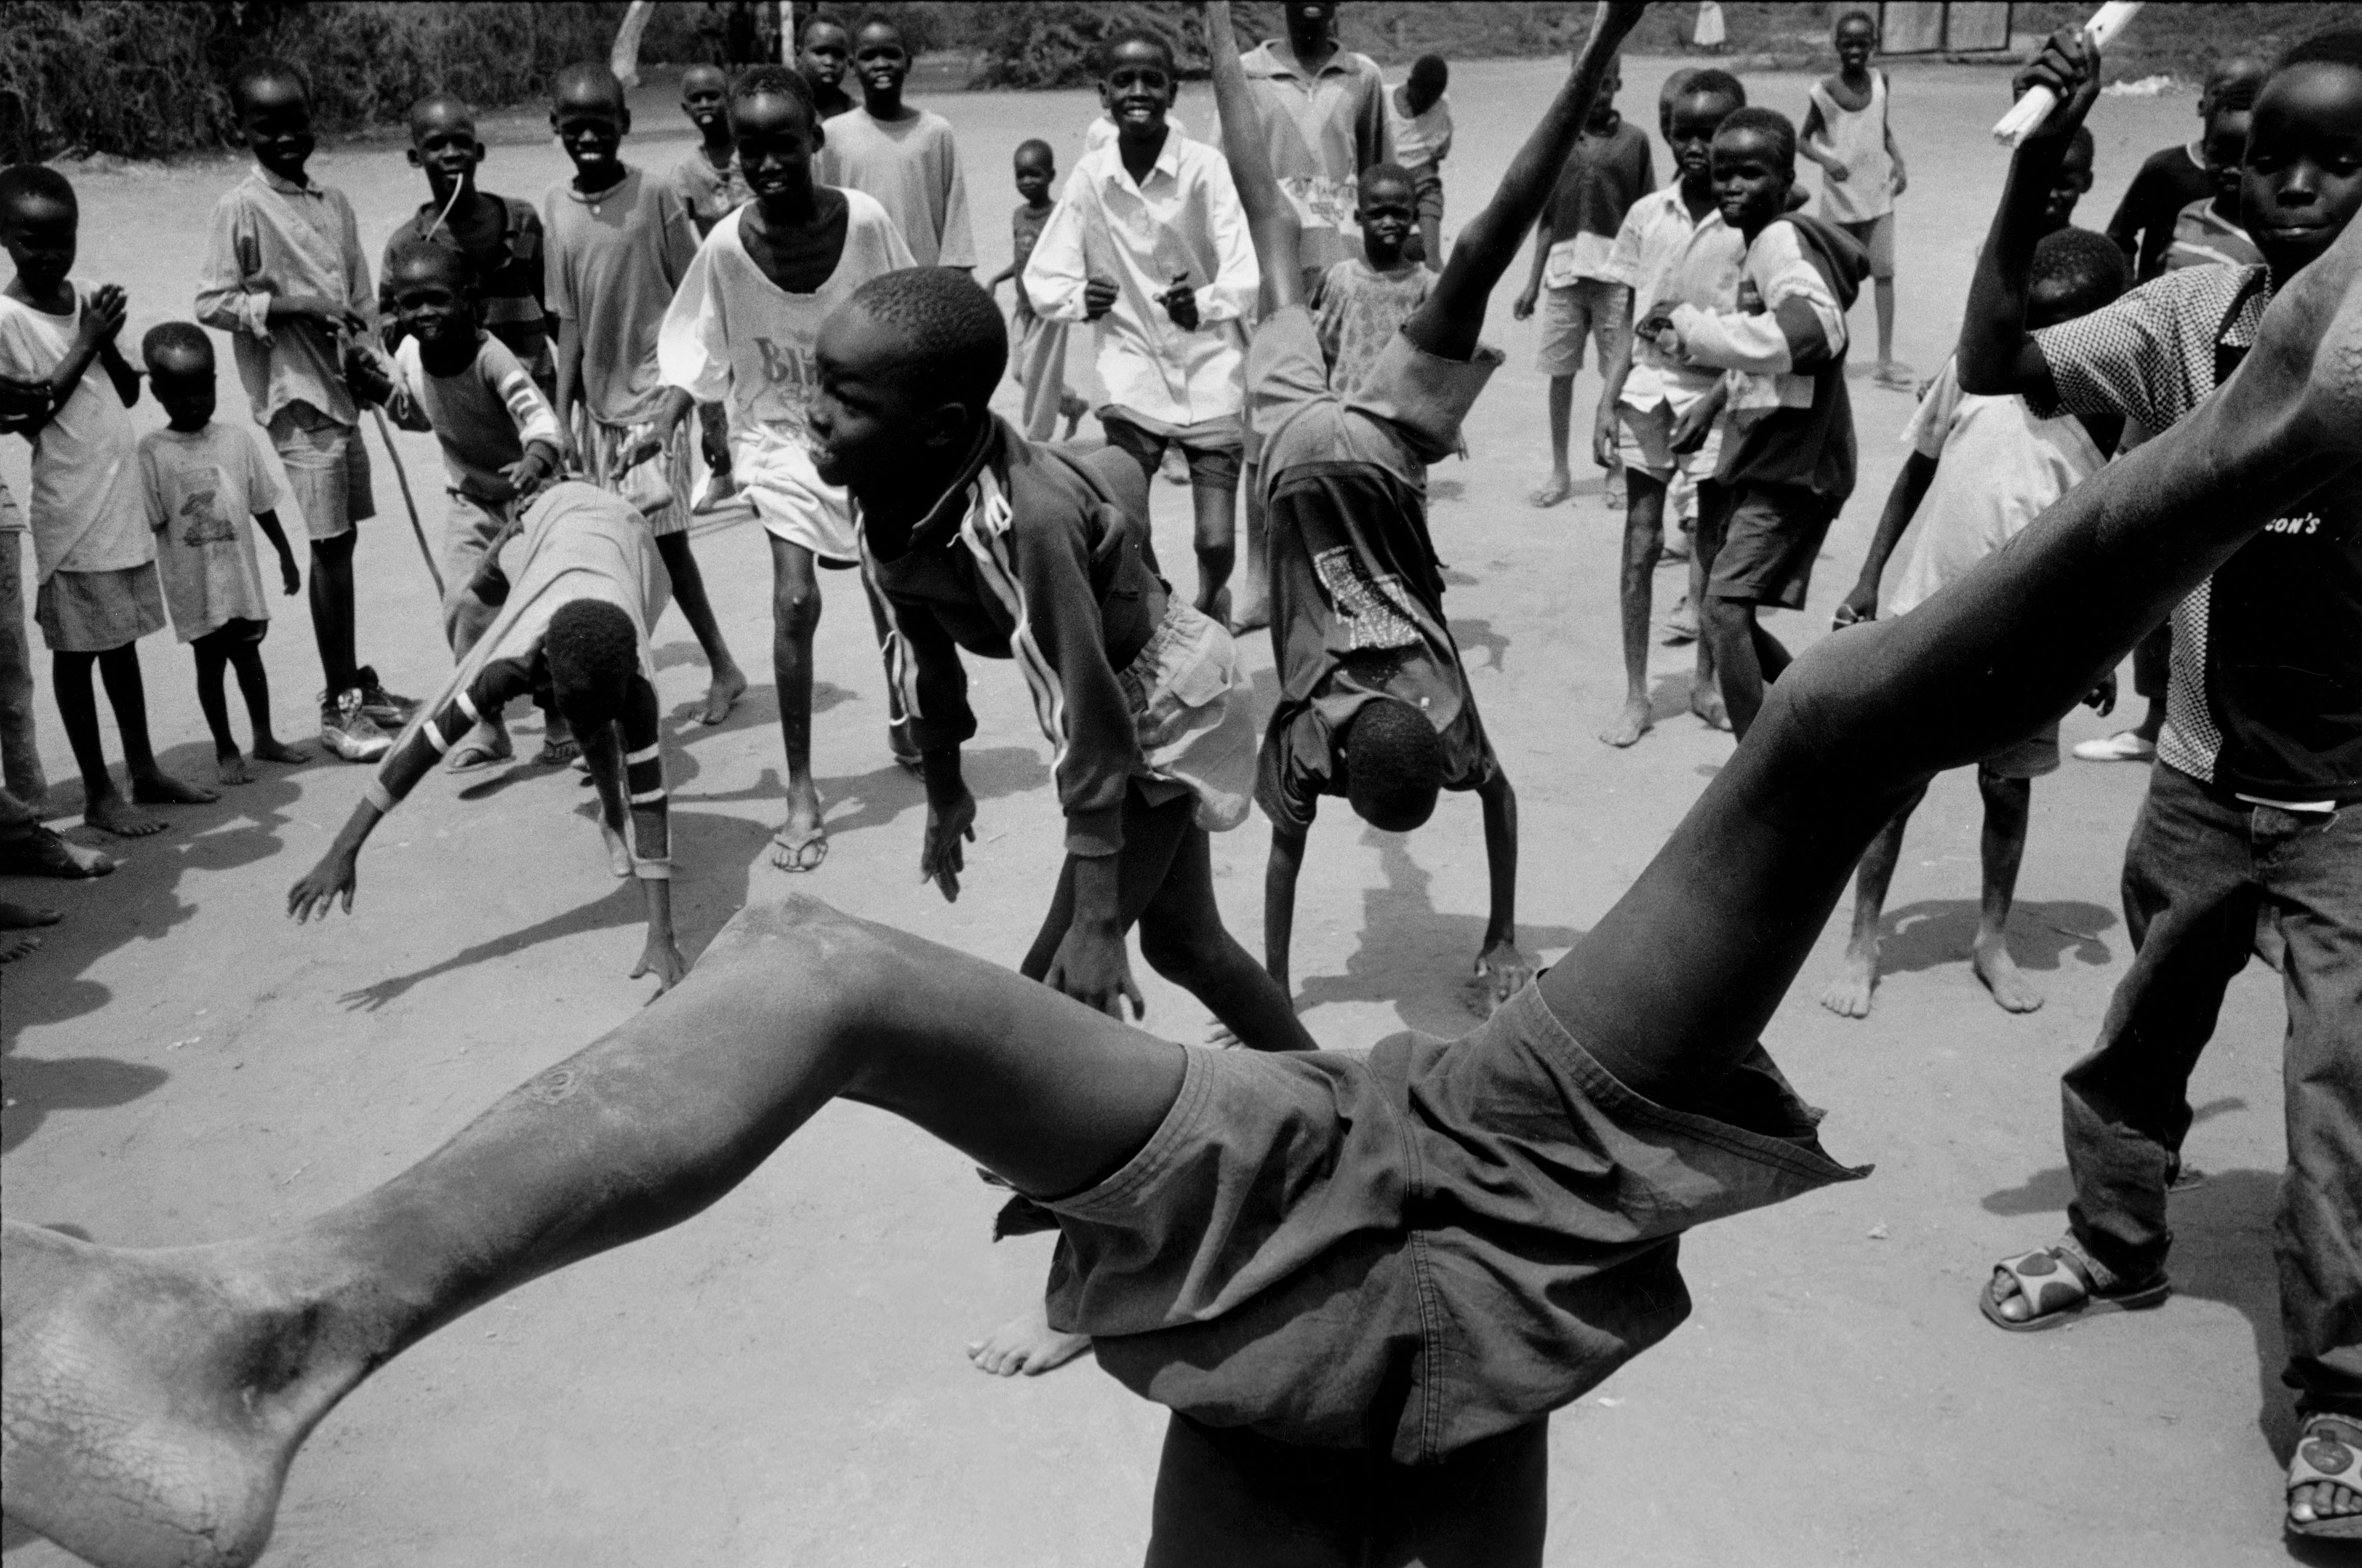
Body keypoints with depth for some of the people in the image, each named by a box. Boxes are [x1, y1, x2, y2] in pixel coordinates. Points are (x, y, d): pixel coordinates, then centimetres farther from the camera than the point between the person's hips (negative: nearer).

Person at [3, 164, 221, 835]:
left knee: (121, 640, 16)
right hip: (70, 513, -6)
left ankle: (144, 768, 28)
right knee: (76, 649, 4)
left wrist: (109, 343, -8)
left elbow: (130, 393, 11)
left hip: (122, 501, 6)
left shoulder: (89, 296, 6)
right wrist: (86, 344, -18)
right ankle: (98, 792, 13)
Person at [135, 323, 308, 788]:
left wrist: (286, 557, 13)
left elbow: (263, 506, 9)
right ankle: (226, 749, 20)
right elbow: (149, 521, -8)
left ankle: (264, 737, 29)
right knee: (210, 661, 7)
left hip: (241, 574, 3)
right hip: (193, 584, -2)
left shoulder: (238, 441, 1)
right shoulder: (151, 450, -8)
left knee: (248, 654, 15)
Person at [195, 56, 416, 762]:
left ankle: (355, 683, 25)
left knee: (344, 538, 13)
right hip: (296, 395, -6)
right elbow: (212, 302, -9)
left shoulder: (333, 201, 11)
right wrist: (291, 306, -18)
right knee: (330, 543, -6)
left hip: (343, 389, 6)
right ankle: (339, 706, 1)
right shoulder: (241, 207, -7)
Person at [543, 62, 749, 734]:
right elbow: (569, 320, 6)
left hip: (656, 394, -4)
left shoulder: (656, 196, -5)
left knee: (657, 539, -8)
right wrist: (562, 420, 1)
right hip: (598, 401, 5)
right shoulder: (555, 208, 6)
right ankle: (723, 667, 22)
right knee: (662, 542, 8)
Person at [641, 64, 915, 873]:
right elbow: (698, 350, -7)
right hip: (780, 439, -1)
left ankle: (902, 717, 46)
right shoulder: (726, 245, -18)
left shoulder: (864, 221, -18)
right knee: (795, 599, -16)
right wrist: (665, 422, -22)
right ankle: (801, 791, -3)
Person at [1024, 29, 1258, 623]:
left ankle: (1210, 600, 30)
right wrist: (1079, 298, -21)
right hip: (1133, 378, 1)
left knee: (1216, 543, -4)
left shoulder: (1205, 166, -10)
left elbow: (1246, 271, -15)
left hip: (1210, 373, -1)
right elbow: (1042, 278, 0)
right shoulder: (1089, 176, -3)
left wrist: (1205, 304, -35)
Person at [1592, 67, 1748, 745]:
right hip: (1647, 391, 1)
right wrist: (1607, 403, -1)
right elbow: (1628, 321, 6)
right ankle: (1635, 694, 8)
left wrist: (1711, 402, -13)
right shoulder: (1646, 215, 3)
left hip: (1717, 397, -1)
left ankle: (1706, 682, 22)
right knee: (1641, 542, 1)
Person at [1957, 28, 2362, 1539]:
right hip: (2203, 772, 4)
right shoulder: (2194, 312, -6)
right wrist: (2031, 174, -21)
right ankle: (2115, 1244, 43)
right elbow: (1996, 370, -13)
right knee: (2141, 1033, 19)